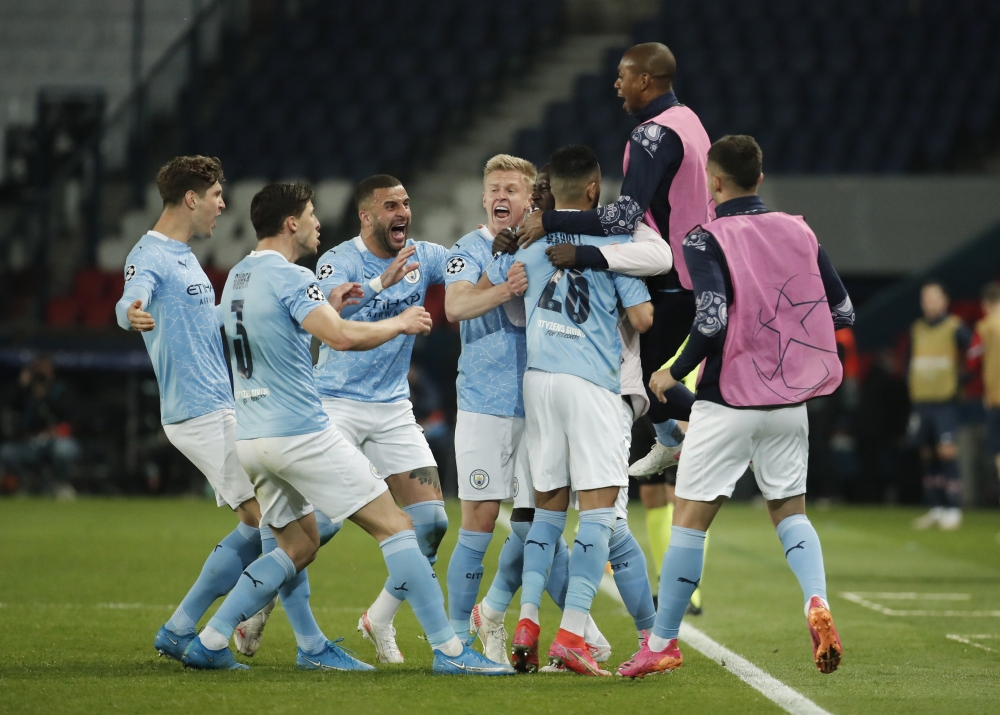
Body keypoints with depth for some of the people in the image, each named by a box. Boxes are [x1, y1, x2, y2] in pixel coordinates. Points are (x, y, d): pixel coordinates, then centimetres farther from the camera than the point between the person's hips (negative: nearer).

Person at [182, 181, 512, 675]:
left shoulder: (237, 278, 14)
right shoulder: (289, 277, -13)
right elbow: (341, 336, -26)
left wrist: (332, 300, 31)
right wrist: (398, 324, -10)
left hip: (250, 438, 9)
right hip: (300, 432, -9)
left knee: (299, 545, 20)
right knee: (394, 524, -5)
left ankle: (210, 641, 11)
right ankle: (449, 650, -9)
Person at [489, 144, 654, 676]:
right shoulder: (610, 238, -3)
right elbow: (641, 317, -6)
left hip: (538, 379, 5)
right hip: (594, 383, -5)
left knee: (549, 505, 15)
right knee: (599, 508, -4)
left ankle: (527, 624, 7)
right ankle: (571, 635, -13)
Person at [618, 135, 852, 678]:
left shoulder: (707, 239, -11)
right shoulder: (798, 232, 4)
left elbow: (711, 319, -23)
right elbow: (843, 312, 6)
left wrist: (674, 373, -8)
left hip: (728, 402, -4)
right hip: (789, 401, 4)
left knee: (690, 518, 4)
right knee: (790, 509, 17)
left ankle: (662, 643, 9)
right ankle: (817, 600, -10)